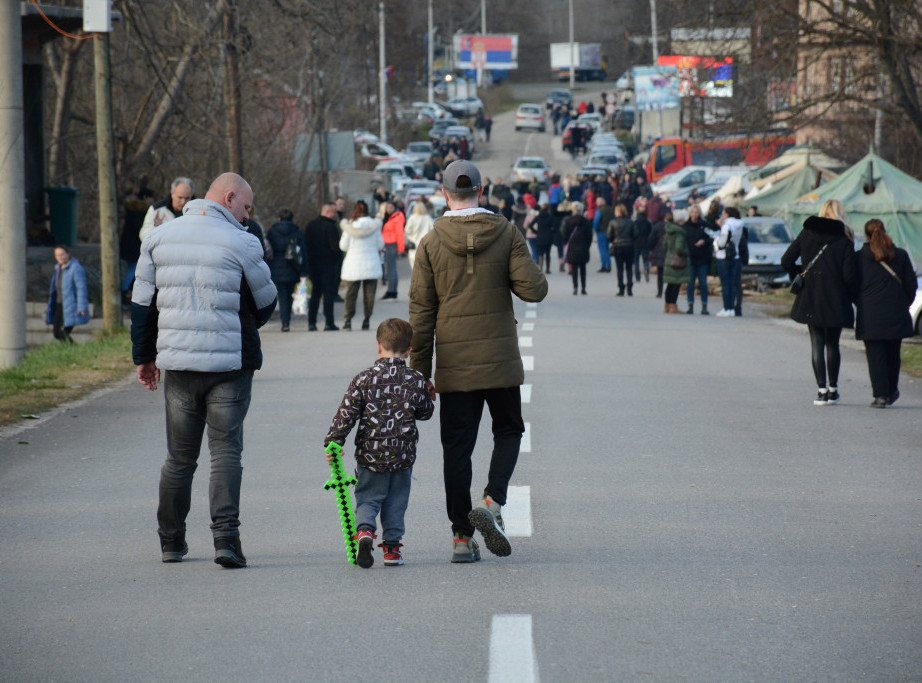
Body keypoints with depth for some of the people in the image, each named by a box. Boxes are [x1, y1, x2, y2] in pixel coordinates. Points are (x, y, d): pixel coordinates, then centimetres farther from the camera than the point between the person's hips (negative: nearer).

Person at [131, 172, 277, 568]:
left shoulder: (159, 238, 6)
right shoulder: (240, 244, -8)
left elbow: (142, 303, 10)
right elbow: (266, 304, 4)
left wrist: (144, 356, 19)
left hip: (177, 364, 4)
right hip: (231, 365, -4)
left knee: (179, 456, 13)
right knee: (226, 451, -2)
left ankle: (171, 542, 20)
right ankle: (225, 535, -14)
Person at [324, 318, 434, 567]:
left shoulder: (364, 379, -7)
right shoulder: (416, 381, -3)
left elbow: (346, 414, -8)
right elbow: (426, 412, 11)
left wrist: (333, 442, -3)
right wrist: (428, 397, 32)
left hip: (370, 454, -1)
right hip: (403, 454, 1)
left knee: (367, 498, 10)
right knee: (396, 501, 16)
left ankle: (364, 530, -16)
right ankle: (392, 546, 14)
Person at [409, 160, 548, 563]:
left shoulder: (431, 244, -1)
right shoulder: (506, 234, -2)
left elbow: (421, 312, 0)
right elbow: (534, 289, -8)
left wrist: (420, 371, 5)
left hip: (453, 363, 0)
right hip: (499, 357, 0)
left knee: (457, 447, 5)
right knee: (508, 431, 16)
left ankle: (462, 537, 4)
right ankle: (492, 502, -8)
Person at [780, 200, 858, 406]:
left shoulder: (806, 234, 1)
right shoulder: (844, 241, -7)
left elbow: (786, 261, 1)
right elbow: (849, 275, -11)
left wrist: (799, 277, 17)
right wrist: (851, 296, 5)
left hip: (810, 299, 1)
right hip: (835, 301, -1)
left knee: (817, 343, 3)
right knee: (832, 344, 13)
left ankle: (822, 389, -7)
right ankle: (833, 389, 18)